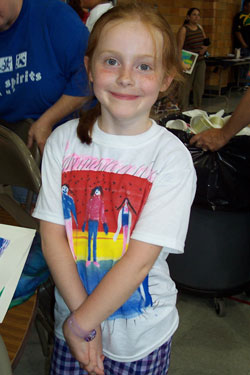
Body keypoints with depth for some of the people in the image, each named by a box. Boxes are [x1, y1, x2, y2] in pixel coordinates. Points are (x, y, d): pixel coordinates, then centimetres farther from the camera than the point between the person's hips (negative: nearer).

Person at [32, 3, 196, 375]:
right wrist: (80, 318, -16)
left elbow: (141, 258, -20)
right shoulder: (63, 141, -8)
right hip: (73, 313, 2)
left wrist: (80, 324, -15)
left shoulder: (171, 157, -18)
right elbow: (52, 234, -10)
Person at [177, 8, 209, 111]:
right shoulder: (183, 29, -8)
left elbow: (206, 41, 23)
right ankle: (183, 109, 4)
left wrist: (205, 48, -1)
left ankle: (198, 107, 23)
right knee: (186, 86, -5)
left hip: (201, 61, 7)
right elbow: (179, 48, -14)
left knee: (200, 85, 11)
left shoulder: (200, 27, 11)